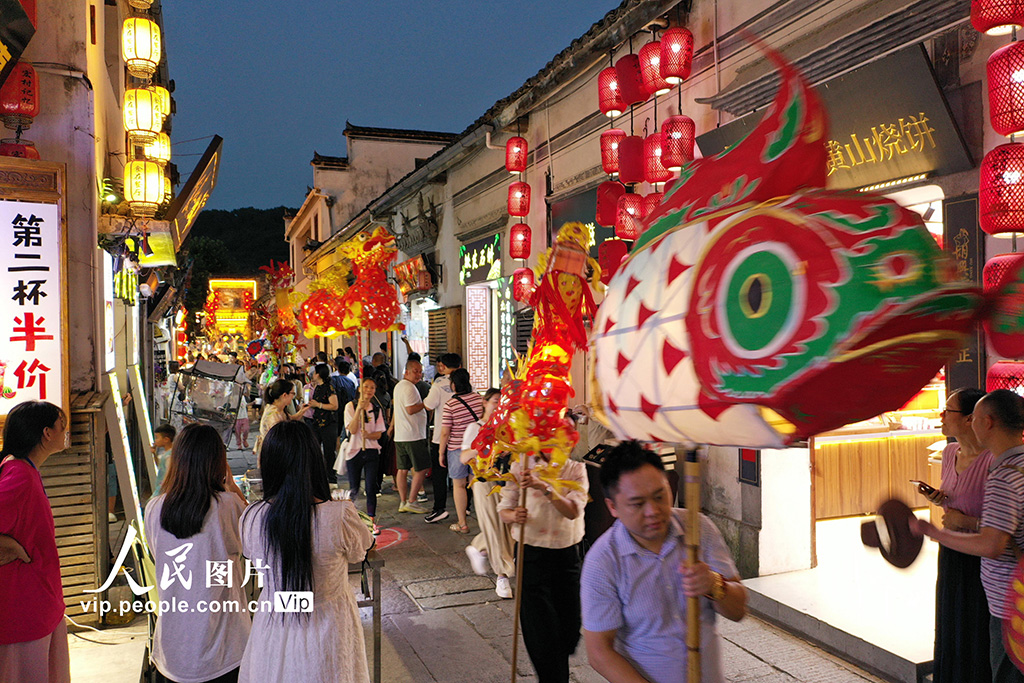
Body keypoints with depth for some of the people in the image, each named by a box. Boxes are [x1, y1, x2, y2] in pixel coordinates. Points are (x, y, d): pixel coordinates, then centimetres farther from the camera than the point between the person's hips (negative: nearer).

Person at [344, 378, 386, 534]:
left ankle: (371, 521, 8)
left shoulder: (377, 409, 6)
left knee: (371, 488, -2)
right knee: (353, 489, 6)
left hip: (372, 451, 2)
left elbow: (379, 434, 2)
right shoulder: (351, 406, -3)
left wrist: (368, 435, -19)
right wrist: (359, 409, -22)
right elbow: (352, 430, -14)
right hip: (354, 451, -2)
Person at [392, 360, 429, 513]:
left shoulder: (398, 386, 18)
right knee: (421, 468, -1)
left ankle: (403, 502, 14)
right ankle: (411, 502, 0)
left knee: (403, 469, 10)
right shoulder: (409, 387, -14)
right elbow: (411, 410, -21)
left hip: (400, 436, 10)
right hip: (413, 435, -10)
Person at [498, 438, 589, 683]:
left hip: (568, 554, 2)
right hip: (532, 554, -1)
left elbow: (573, 511, -17)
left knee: (569, 626, 11)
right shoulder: (520, 468, -3)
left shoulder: (576, 470, -2)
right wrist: (514, 515, -25)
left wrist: (544, 487, -31)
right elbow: (503, 509, -1)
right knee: (540, 628, -3)